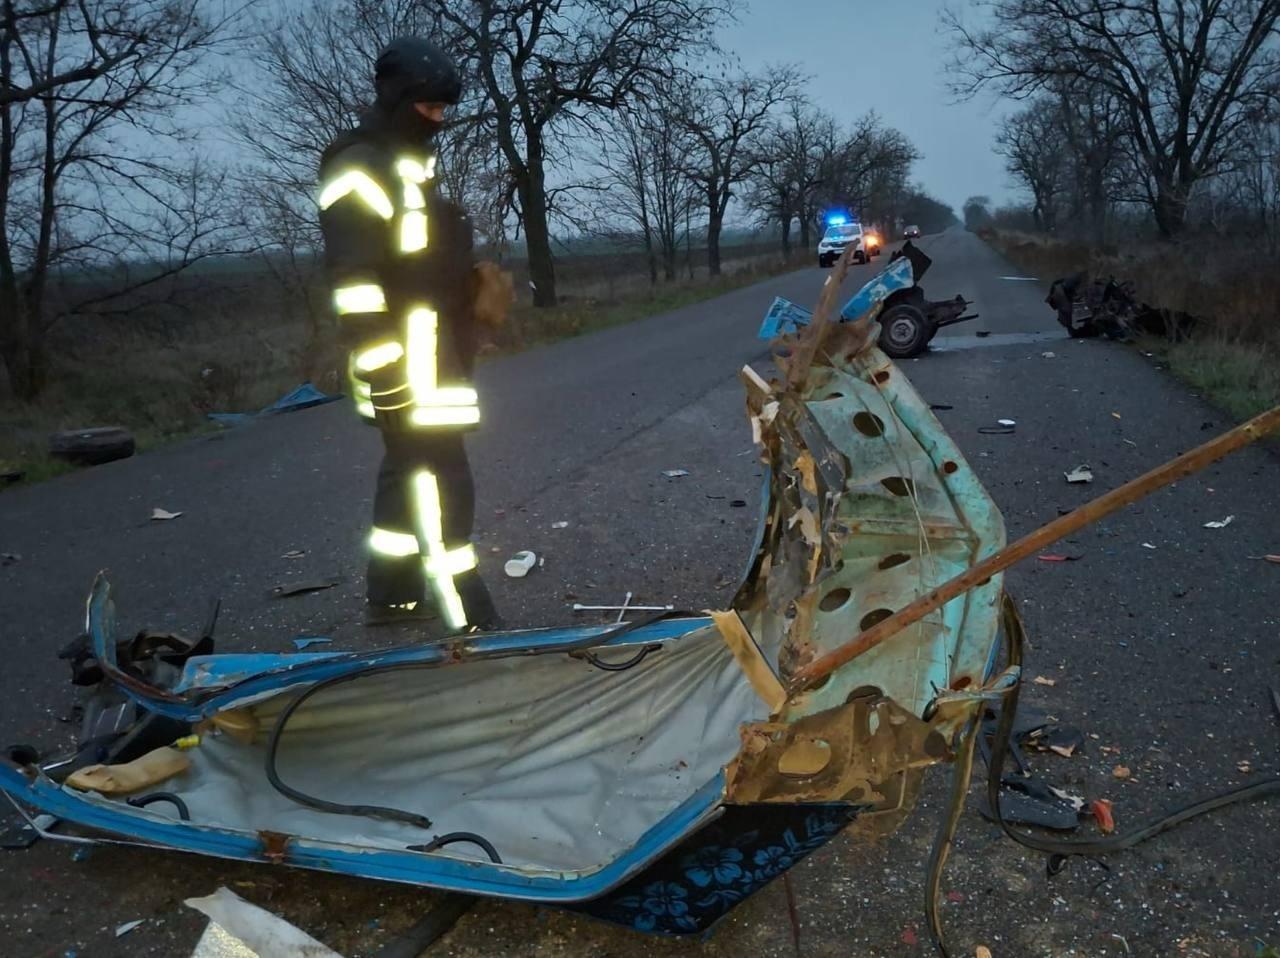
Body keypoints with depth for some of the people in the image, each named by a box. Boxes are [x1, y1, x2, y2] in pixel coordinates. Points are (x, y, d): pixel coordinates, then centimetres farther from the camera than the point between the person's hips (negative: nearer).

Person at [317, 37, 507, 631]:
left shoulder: (413, 165, 19)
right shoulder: (360, 169, -13)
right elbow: (355, 277, -21)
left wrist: (471, 281, 15)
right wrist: (382, 365, -26)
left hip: (435, 351, 10)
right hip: (405, 357, -10)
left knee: (411, 467, 17)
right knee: (442, 479, -8)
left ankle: (391, 595, 31)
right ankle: (469, 621, -1)